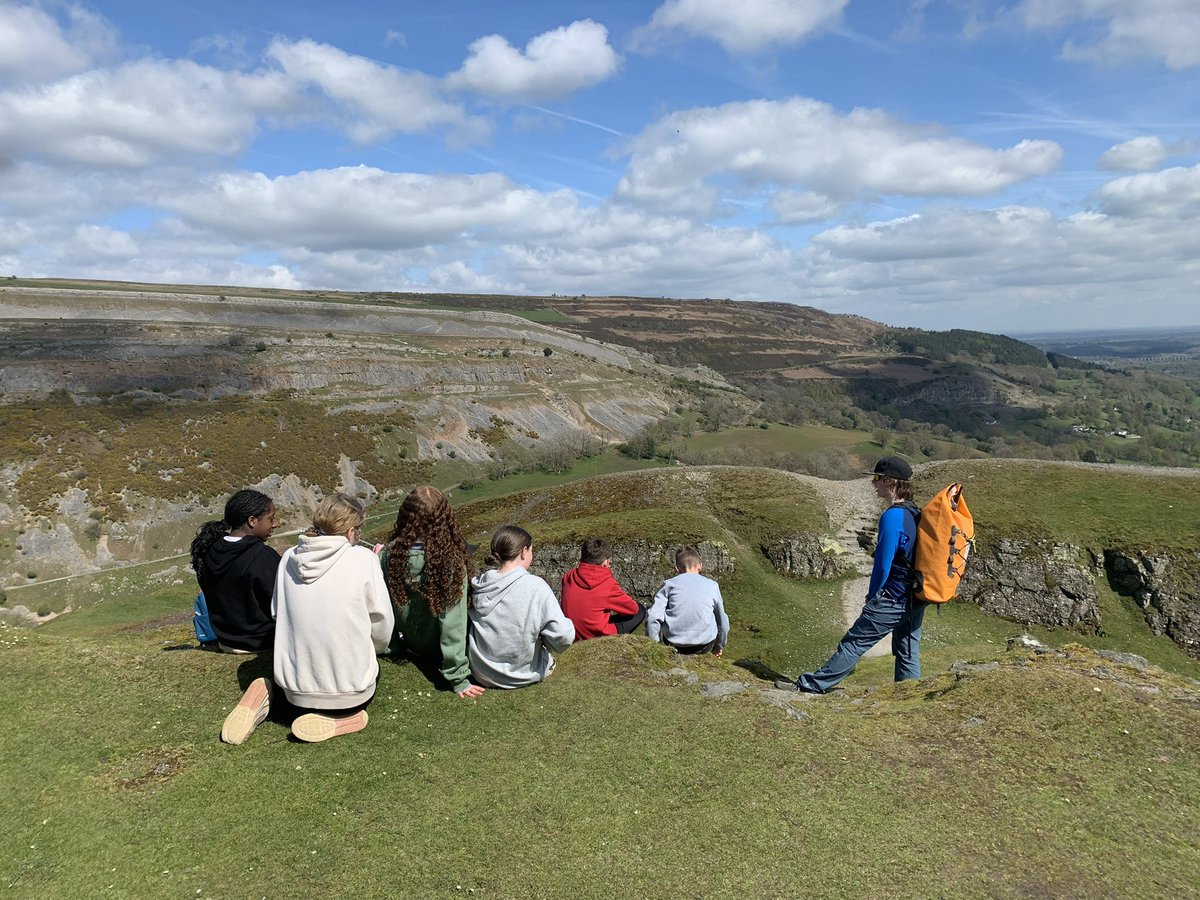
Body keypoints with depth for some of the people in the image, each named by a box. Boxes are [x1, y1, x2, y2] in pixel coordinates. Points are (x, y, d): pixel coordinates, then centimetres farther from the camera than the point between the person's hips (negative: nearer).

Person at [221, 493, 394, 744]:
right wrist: (374, 650, 15)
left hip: (296, 689, 4)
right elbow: (382, 623, -8)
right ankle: (341, 715, 3)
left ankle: (268, 694, 4)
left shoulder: (289, 558, -2)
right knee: (373, 669, 33)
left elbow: (277, 613, 6)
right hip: (350, 690, -3)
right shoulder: (363, 559, -14)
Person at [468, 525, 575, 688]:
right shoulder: (535, 586, -22)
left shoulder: (477, 585, -9)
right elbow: (563, 636, -27)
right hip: (525, 674, -3)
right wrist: (546, 642, -5)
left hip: (483, 675, 4)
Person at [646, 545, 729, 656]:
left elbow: (652, 617, -9)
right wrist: (719, 647, 31)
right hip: (705, 645, 0)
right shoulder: (712, 585, 5)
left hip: (674, 644, 0)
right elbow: (723, 623, 14)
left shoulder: (669, 584, 1)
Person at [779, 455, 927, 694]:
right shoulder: (914, 513, 8)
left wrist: (872, 597, -4)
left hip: (893, 600, -9)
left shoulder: (892, 516, -20)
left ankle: (811, 685, 2)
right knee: (908, 653, 15)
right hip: (916, 600, 9)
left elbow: (883, 564, -19)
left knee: (853, 643, -4)